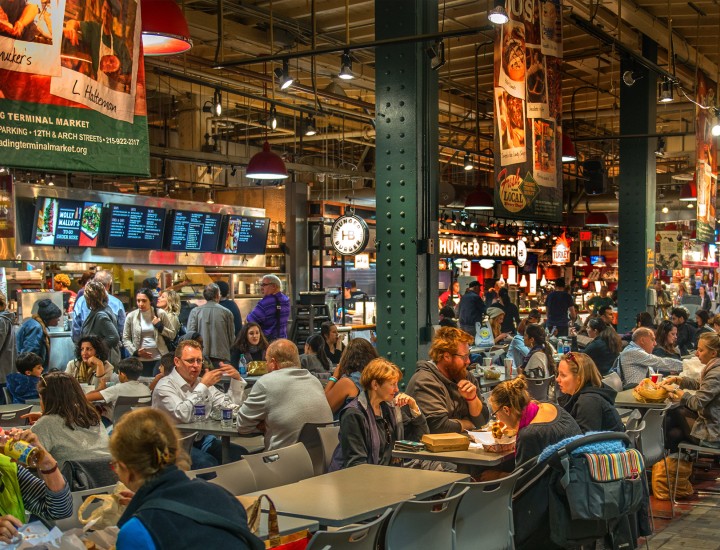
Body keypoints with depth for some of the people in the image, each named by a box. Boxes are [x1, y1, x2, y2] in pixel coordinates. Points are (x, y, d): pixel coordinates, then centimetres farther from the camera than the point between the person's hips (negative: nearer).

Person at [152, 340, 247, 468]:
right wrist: (204, 386, -20)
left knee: (240, 454, -17)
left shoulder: (202, 383, 14)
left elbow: (231, 406, 14)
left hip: (202, 439, 6)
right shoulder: (165, 386, -8)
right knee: (207, 462, -32)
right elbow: (183, 415, -24)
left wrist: (237, 379, 1)